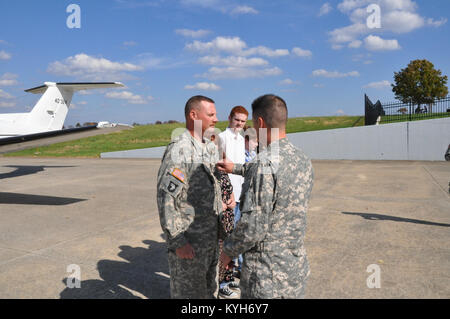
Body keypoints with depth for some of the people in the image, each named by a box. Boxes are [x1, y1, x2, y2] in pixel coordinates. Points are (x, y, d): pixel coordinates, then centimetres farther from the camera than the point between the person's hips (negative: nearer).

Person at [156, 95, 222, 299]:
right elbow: (166, 198, -22)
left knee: (209, 291, 21)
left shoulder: (211, 148, 10)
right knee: (188, 292, 8)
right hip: (188, 242, -8)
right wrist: (177, 241, -21)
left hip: (211, 237, 8)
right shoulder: (179, 149, -18)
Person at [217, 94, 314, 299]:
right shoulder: (303, 160, 1)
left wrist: (228, 251, -6)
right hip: (298, 267, 7)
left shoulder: (264, 163, -24)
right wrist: (236, 169, 32)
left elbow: (253, 228, -24)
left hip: (267, 275, -7)